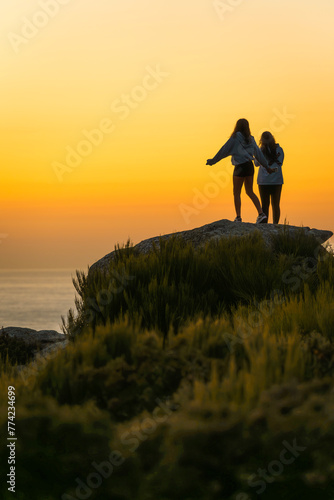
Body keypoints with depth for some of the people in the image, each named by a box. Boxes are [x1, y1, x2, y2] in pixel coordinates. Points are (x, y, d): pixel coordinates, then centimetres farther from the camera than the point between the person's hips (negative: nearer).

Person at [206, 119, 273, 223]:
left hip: (240, 167, -6)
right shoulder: (250, 139, 8)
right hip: (250, 166, 6)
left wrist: (212, 161, 3)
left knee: (236, 193, 4)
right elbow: (258, 153, 15)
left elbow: (224, 151, -7)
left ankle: (238, 218, 2)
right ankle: (261, 213, 4)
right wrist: (267, 167, 23)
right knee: (250, 191, 15)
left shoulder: (235, 138, -9)